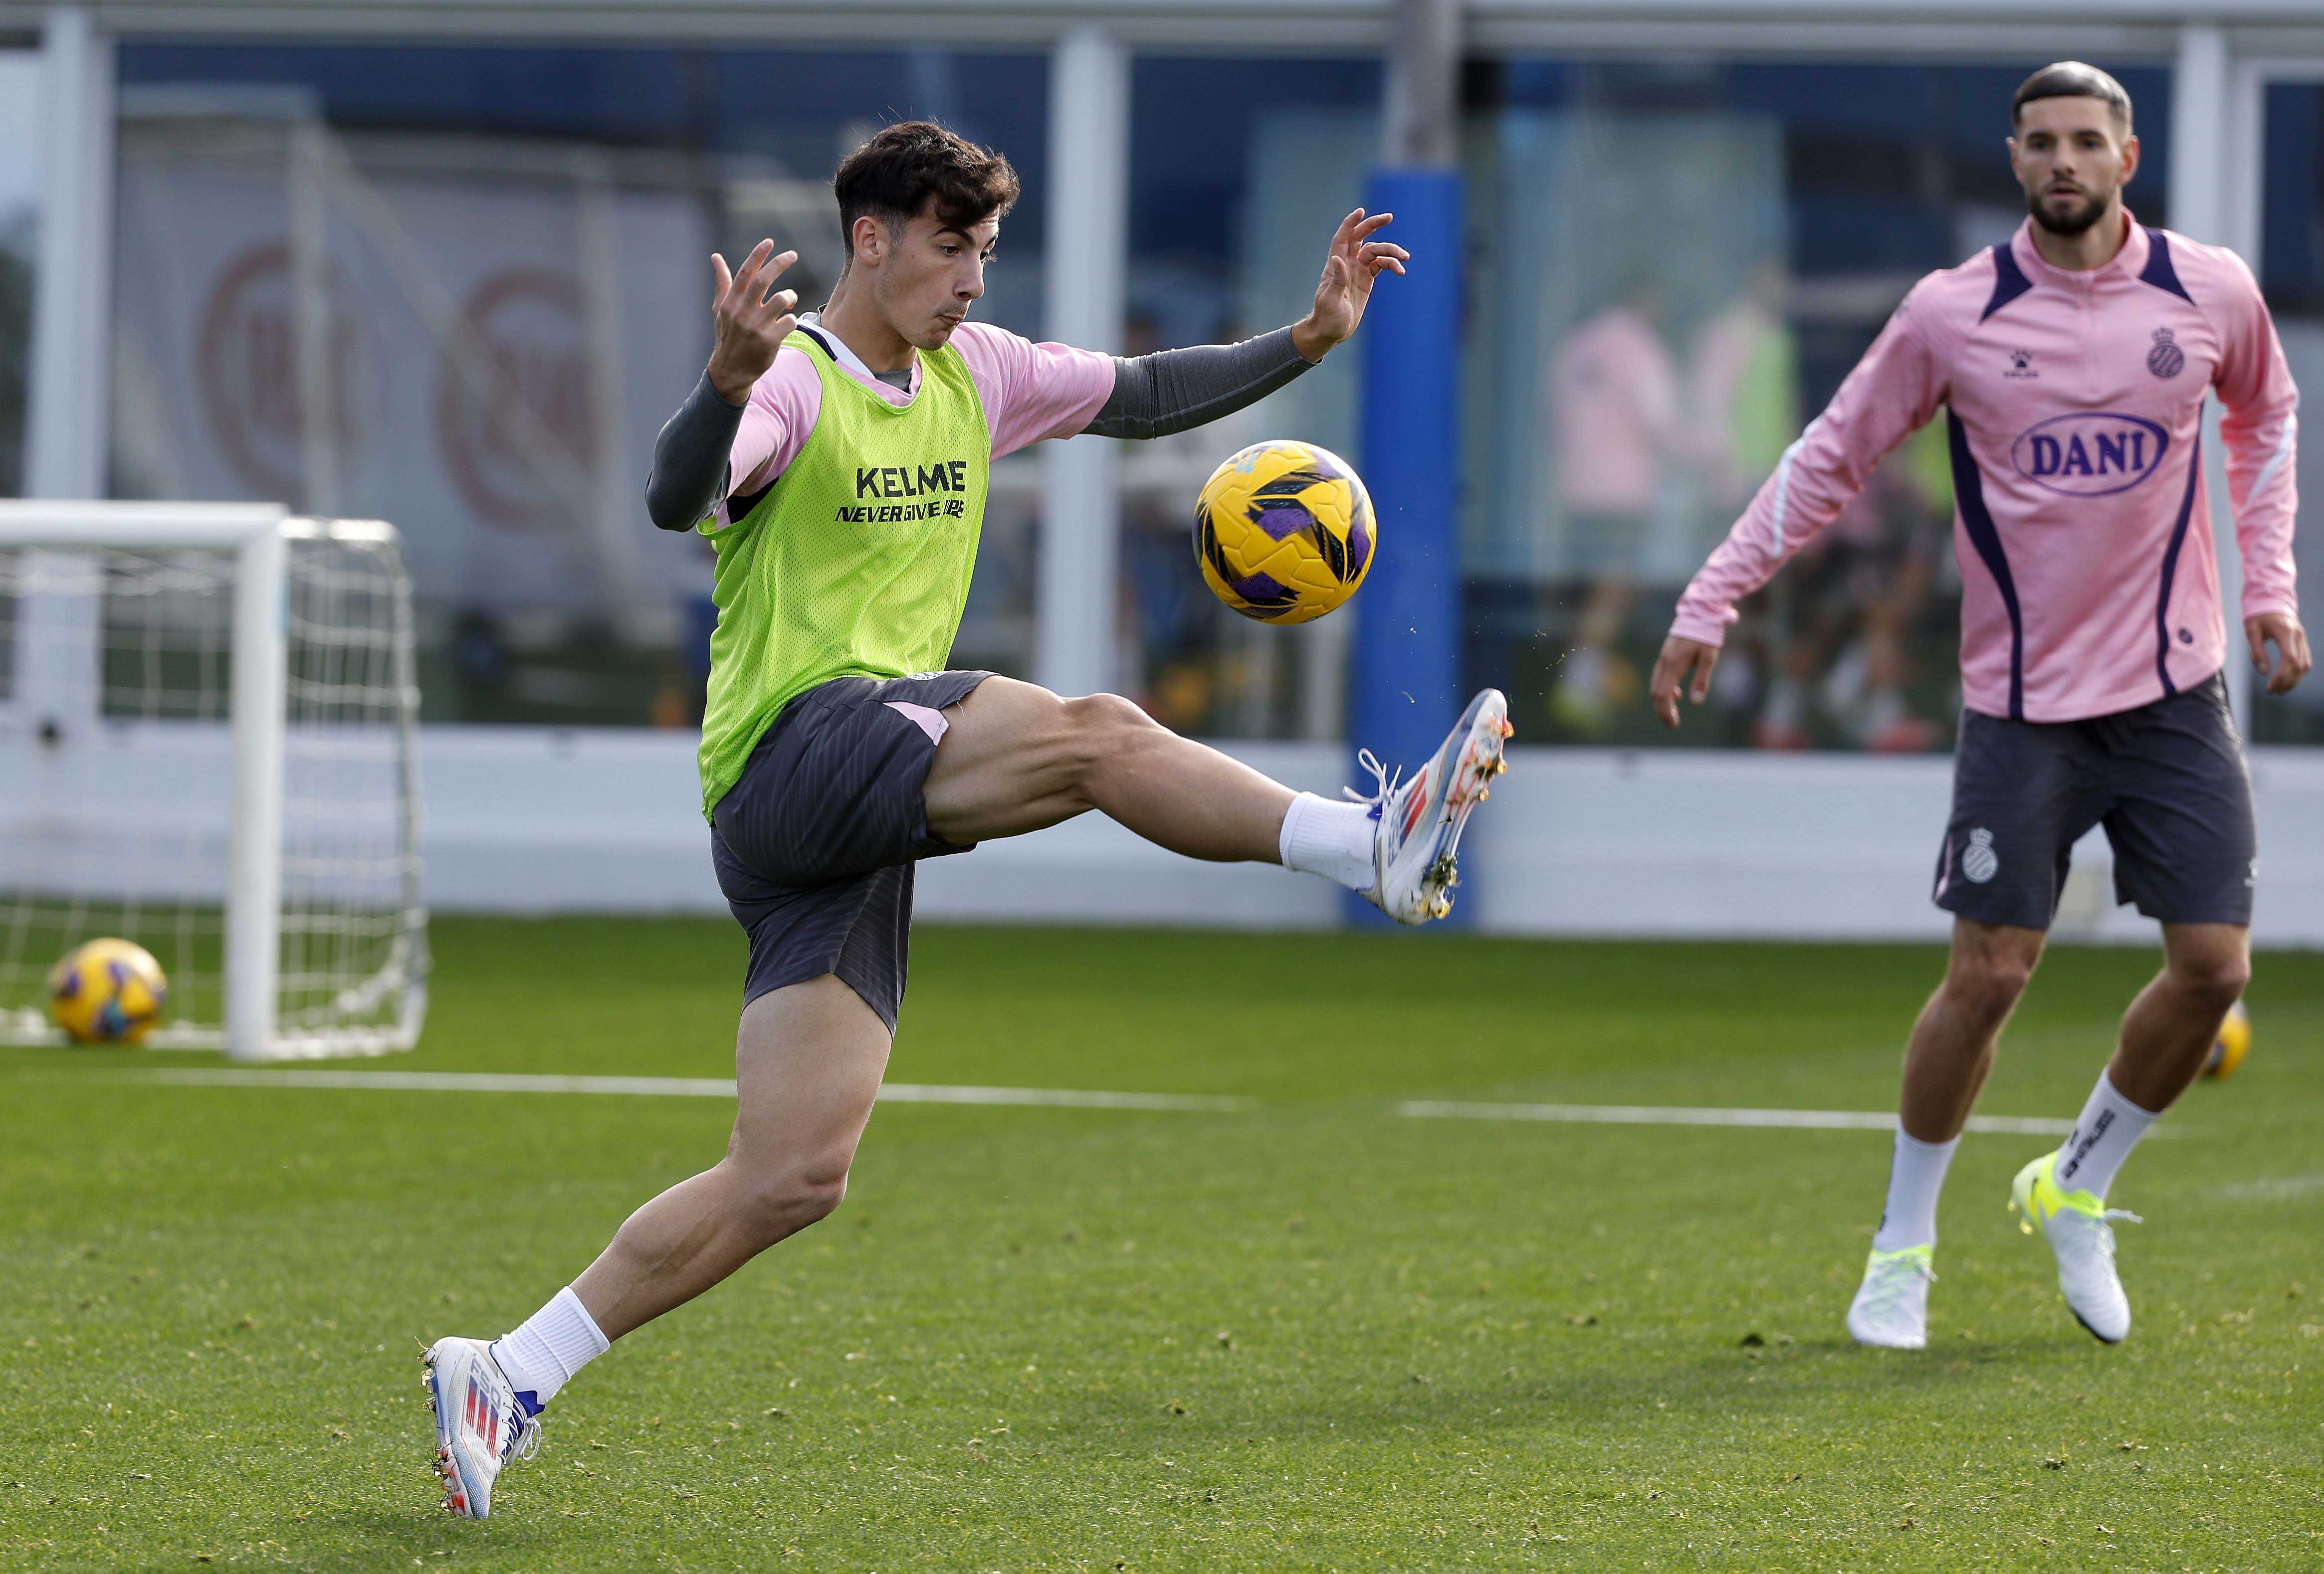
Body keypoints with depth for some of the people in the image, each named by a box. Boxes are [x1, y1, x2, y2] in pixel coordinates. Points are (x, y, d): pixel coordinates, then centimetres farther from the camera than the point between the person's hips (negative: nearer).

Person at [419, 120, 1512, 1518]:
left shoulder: (973, 374, 16)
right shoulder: (790, 382, -8)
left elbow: (1144, 396, 26)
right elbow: (678, 499, -27)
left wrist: (1310, 339, 18)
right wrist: (731, 383, -46)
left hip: (859, 837, 8)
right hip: (790, 756, -8)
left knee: (795, 1176, 3)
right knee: (1093, 734, -29)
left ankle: (507, 1377, 8)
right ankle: (1376, 845, -28)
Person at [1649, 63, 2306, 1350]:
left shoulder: (2212, 293, 0)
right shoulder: (1952, 314, -6)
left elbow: (2263, 421, 20)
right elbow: (1829, 460, 3)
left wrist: (2268, 587, 12)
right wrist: (1711, 602, -1)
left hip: (2175, 688, 2)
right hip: (2021, 699, -2)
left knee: (2213, 965, -4)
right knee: (1987, 974, -7)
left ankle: (2074, 1191, 21)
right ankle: (1902, 1246, 12)